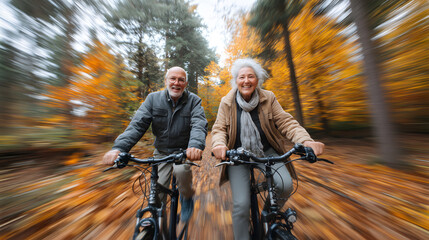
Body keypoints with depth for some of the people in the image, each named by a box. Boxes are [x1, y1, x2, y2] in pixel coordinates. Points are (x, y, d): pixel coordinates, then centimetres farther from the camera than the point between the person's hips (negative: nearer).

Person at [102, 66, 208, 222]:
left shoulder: (193, 101, -8)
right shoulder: (153, 99, -3)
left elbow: (199, 125, -24)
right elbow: (137, 124, -11)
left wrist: (196, 145, -44)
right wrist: (119, 147, -28)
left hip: (184, 151, -1)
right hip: (161, 152, 2)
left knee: (181, 170, -31)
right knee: (157, 196, 2)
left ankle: (187, 197, 5)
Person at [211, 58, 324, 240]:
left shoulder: (268, 98, -1)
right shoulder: (227, 102, -3)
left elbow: (286, 121, -7)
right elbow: (219, 128, -8)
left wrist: (306, 140, -24)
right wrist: (219, 145, -29)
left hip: (267, 151, 2)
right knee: (241, 205, -7)